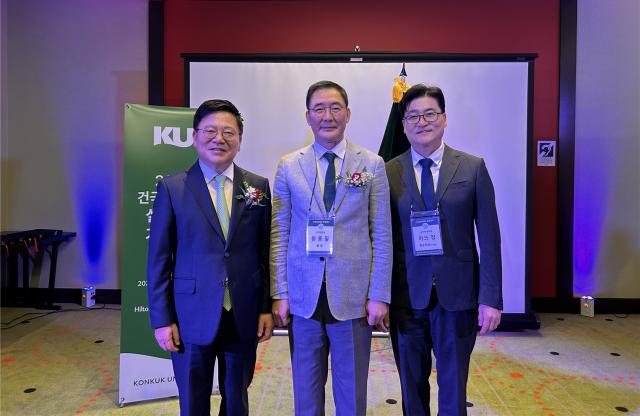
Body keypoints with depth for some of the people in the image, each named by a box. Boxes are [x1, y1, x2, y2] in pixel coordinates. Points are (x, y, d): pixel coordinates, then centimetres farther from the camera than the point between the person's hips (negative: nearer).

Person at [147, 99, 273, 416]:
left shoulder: (258, 186, 2)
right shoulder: (172, 188, -4)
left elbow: (265, 252, 4)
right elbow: (159, 259, -2)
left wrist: (267, 307, 2)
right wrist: (162, 319, -4)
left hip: (244, 316, 2)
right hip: (192, 317, -1)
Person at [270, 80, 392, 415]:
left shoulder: (372, 165, 0)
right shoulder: (289, 167, 3)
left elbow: (382, 235, 0)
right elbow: (279, 235, 3)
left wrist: (380, 295, -4)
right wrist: (279, 294, -1)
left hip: (353, 297, -1)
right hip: (303, 298, 1)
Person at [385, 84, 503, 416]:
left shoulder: (473, 168, -1)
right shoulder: (389, 173, 0)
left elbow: (489, 238, -2)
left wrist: (491, 298, -6)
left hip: (458, 294, 0)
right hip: (406, 296, 1)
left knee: (453, 386, 12)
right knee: (412, 386, 16)